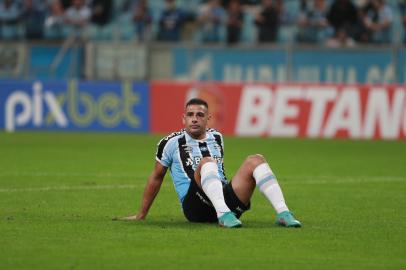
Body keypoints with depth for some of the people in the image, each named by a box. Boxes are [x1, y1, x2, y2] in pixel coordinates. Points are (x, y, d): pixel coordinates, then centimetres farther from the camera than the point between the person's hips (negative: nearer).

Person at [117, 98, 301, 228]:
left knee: (255, 160, -14)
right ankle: (223, 215, -52)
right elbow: (156, 178, 14)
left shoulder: (217, 138, 20)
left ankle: (283, 214, -29)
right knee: (206, 162, -32)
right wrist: (141, 215, 17)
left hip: (227, 201, 5)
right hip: (194, 207, -5)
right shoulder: (172, 143, 6)